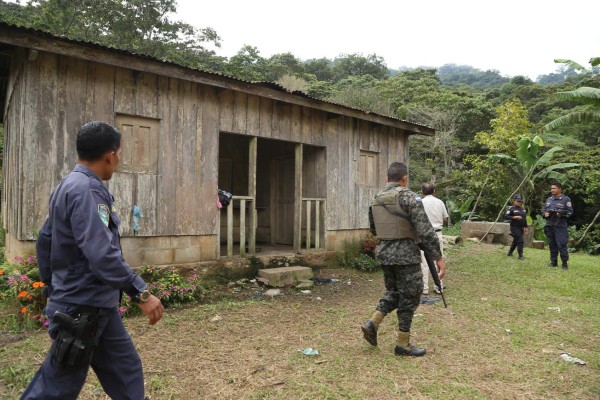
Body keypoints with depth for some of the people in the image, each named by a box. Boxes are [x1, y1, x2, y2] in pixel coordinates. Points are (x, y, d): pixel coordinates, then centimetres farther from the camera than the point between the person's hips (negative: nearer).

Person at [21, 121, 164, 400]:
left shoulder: (68, 186, 11)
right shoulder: (86, 190, -21)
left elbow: (45, 242, 18)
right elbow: (102, 254, -31)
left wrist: (52, 289, 24)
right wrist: (141, 293, -29)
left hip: (96, 307, 10)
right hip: (82, 309, -10)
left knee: (126, 370, 15)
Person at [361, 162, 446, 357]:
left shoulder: (376, 199, 7)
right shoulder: (409, 197, -14)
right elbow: (425, 230, -18)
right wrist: (438, 257, -12)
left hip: (383, 253, 7)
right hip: (406, 255, -6)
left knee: (393, 292, 23)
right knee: (409, 298, 7)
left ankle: (372, 323, 9)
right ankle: (403, 344, 15)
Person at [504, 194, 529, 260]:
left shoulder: (523, 209, 13)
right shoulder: (512, 209, -8)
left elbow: (525, 218, 20)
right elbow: (506, 216, -16)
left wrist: (526, 227, 18)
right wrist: (514, 217, -25)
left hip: (521, 228, 7)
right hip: (515, 227, -7)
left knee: (515, 241, 15)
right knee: (520, 241, -13)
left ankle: (510, 253, 29)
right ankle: (520, 255, -7)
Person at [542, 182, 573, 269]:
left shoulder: (565, 199, -1)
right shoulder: (549, 199, 17)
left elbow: (570, 211, -4)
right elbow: (543, 210, 20)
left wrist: (561, 214, -20)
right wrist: (545, 214, -1)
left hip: (560, 226, -6)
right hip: (549, 226, 6)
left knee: (561, 245, -9)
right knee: (552, 245, 10)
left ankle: (565, 263, -1)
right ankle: (553, 262, 18)